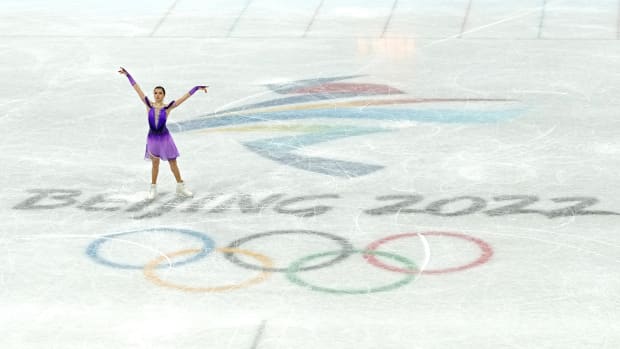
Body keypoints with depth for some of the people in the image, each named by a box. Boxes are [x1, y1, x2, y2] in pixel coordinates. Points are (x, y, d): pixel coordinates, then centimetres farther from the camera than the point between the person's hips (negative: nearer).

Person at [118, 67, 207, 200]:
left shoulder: (167, 107, -7)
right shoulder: (149, 105, -4)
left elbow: (184, 97, -8)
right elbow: (137, 89, -6)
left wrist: (197, 88, -10)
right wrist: (127, 75, -5)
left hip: (165, 138, -1)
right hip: (152, 138, 1)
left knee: (173, 163, 8)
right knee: (155, 163, 12)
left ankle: (181, 188, 20)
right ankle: (153, 189, 26)